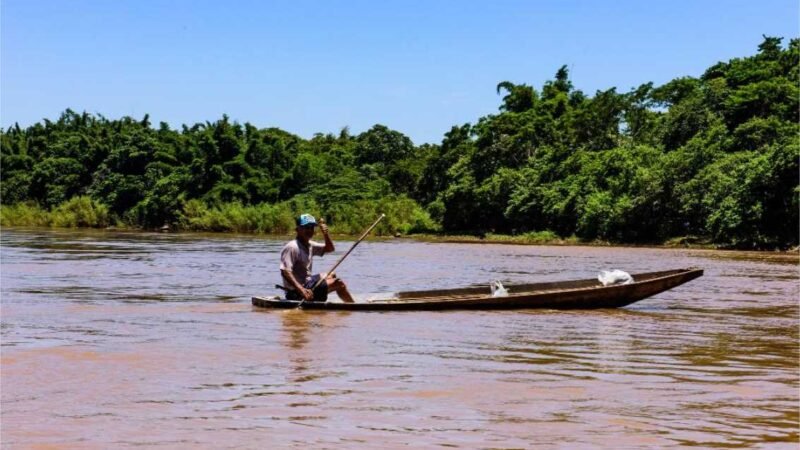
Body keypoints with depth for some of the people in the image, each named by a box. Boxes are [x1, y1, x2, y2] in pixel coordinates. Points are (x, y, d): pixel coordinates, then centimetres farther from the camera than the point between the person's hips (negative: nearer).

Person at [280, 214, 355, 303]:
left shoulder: (309, 245, 9)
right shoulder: (291, 247, -20)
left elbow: (330, 249, 18)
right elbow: (285, 272, -29)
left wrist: (325, 234, -2)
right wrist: (301, 290, -38)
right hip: (297, 292, -11)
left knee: (332, 275, 31)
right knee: (338, 283, -10)